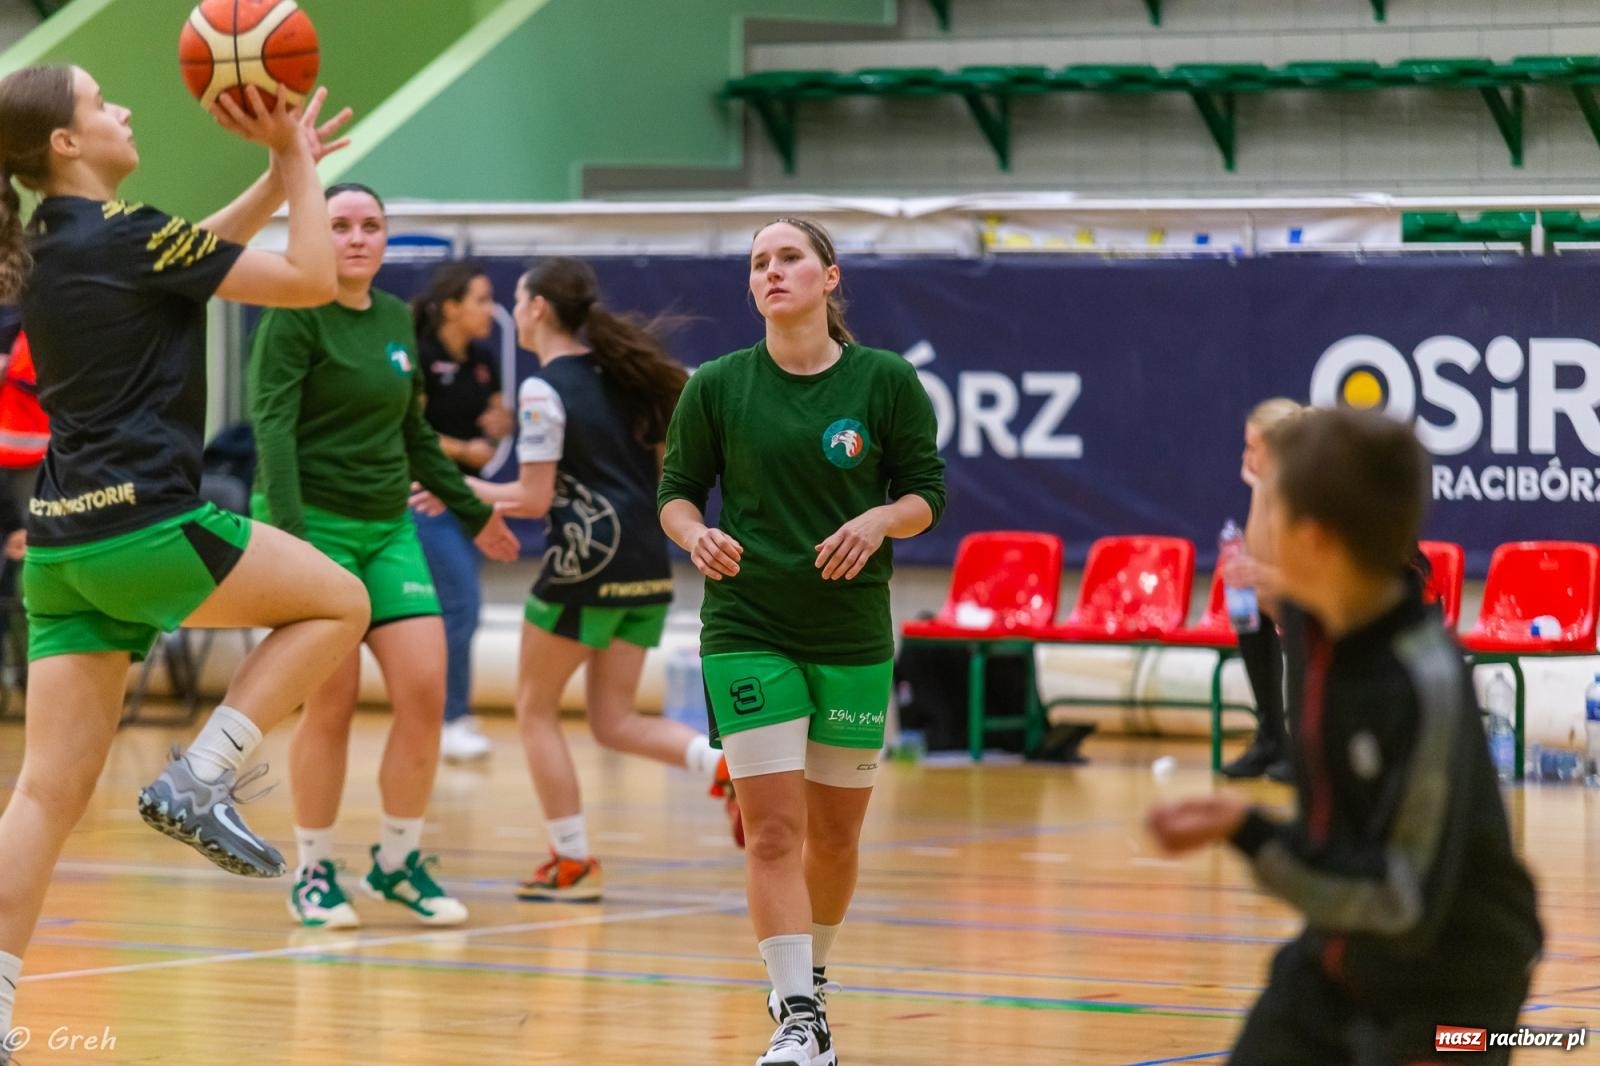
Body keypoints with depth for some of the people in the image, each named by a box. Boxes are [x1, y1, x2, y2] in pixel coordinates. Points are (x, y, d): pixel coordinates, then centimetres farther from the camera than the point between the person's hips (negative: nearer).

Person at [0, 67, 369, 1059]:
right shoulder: (121, 233, -10)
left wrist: (282, 174, 25)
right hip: (145, 528, -8)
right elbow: (310, 278, -6)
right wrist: (298, 164, 7)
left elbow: (189, 251, 32)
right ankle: (201, 781, 1)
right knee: (338, 603, 12)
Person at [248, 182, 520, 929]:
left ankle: (398, 861, 11)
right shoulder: (296, 316, -8)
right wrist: (286, 533, -28)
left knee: (425, 689, -4)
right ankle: (313, 874, 10)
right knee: (333, 703, -5)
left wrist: (472, 511, 28)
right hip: (312, 524, -6)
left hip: (388, 529, 6)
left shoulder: (396, 321, 12)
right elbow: (273, 425, -17)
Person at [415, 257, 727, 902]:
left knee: (537, 708, 10)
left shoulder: (545, 388, -10)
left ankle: (573, 862, 9)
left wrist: (464, 490, 2)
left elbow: (535, 500, -11)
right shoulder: (622, 375, 12)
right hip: (649, 569, 7)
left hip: (586, 564, -7)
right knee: (614, 721, 11)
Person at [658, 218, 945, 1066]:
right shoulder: (717, 386, -1)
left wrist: (879, 520, -16)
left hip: (854, 636, 1)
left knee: (836, 833, 10)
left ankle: (809, 984, 33)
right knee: (772, 828, -11)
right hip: (748, 632, -1)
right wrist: (697, 534, -15)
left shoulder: (885, 381, -2)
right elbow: (677, 490, 6)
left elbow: (926, 490, 4)